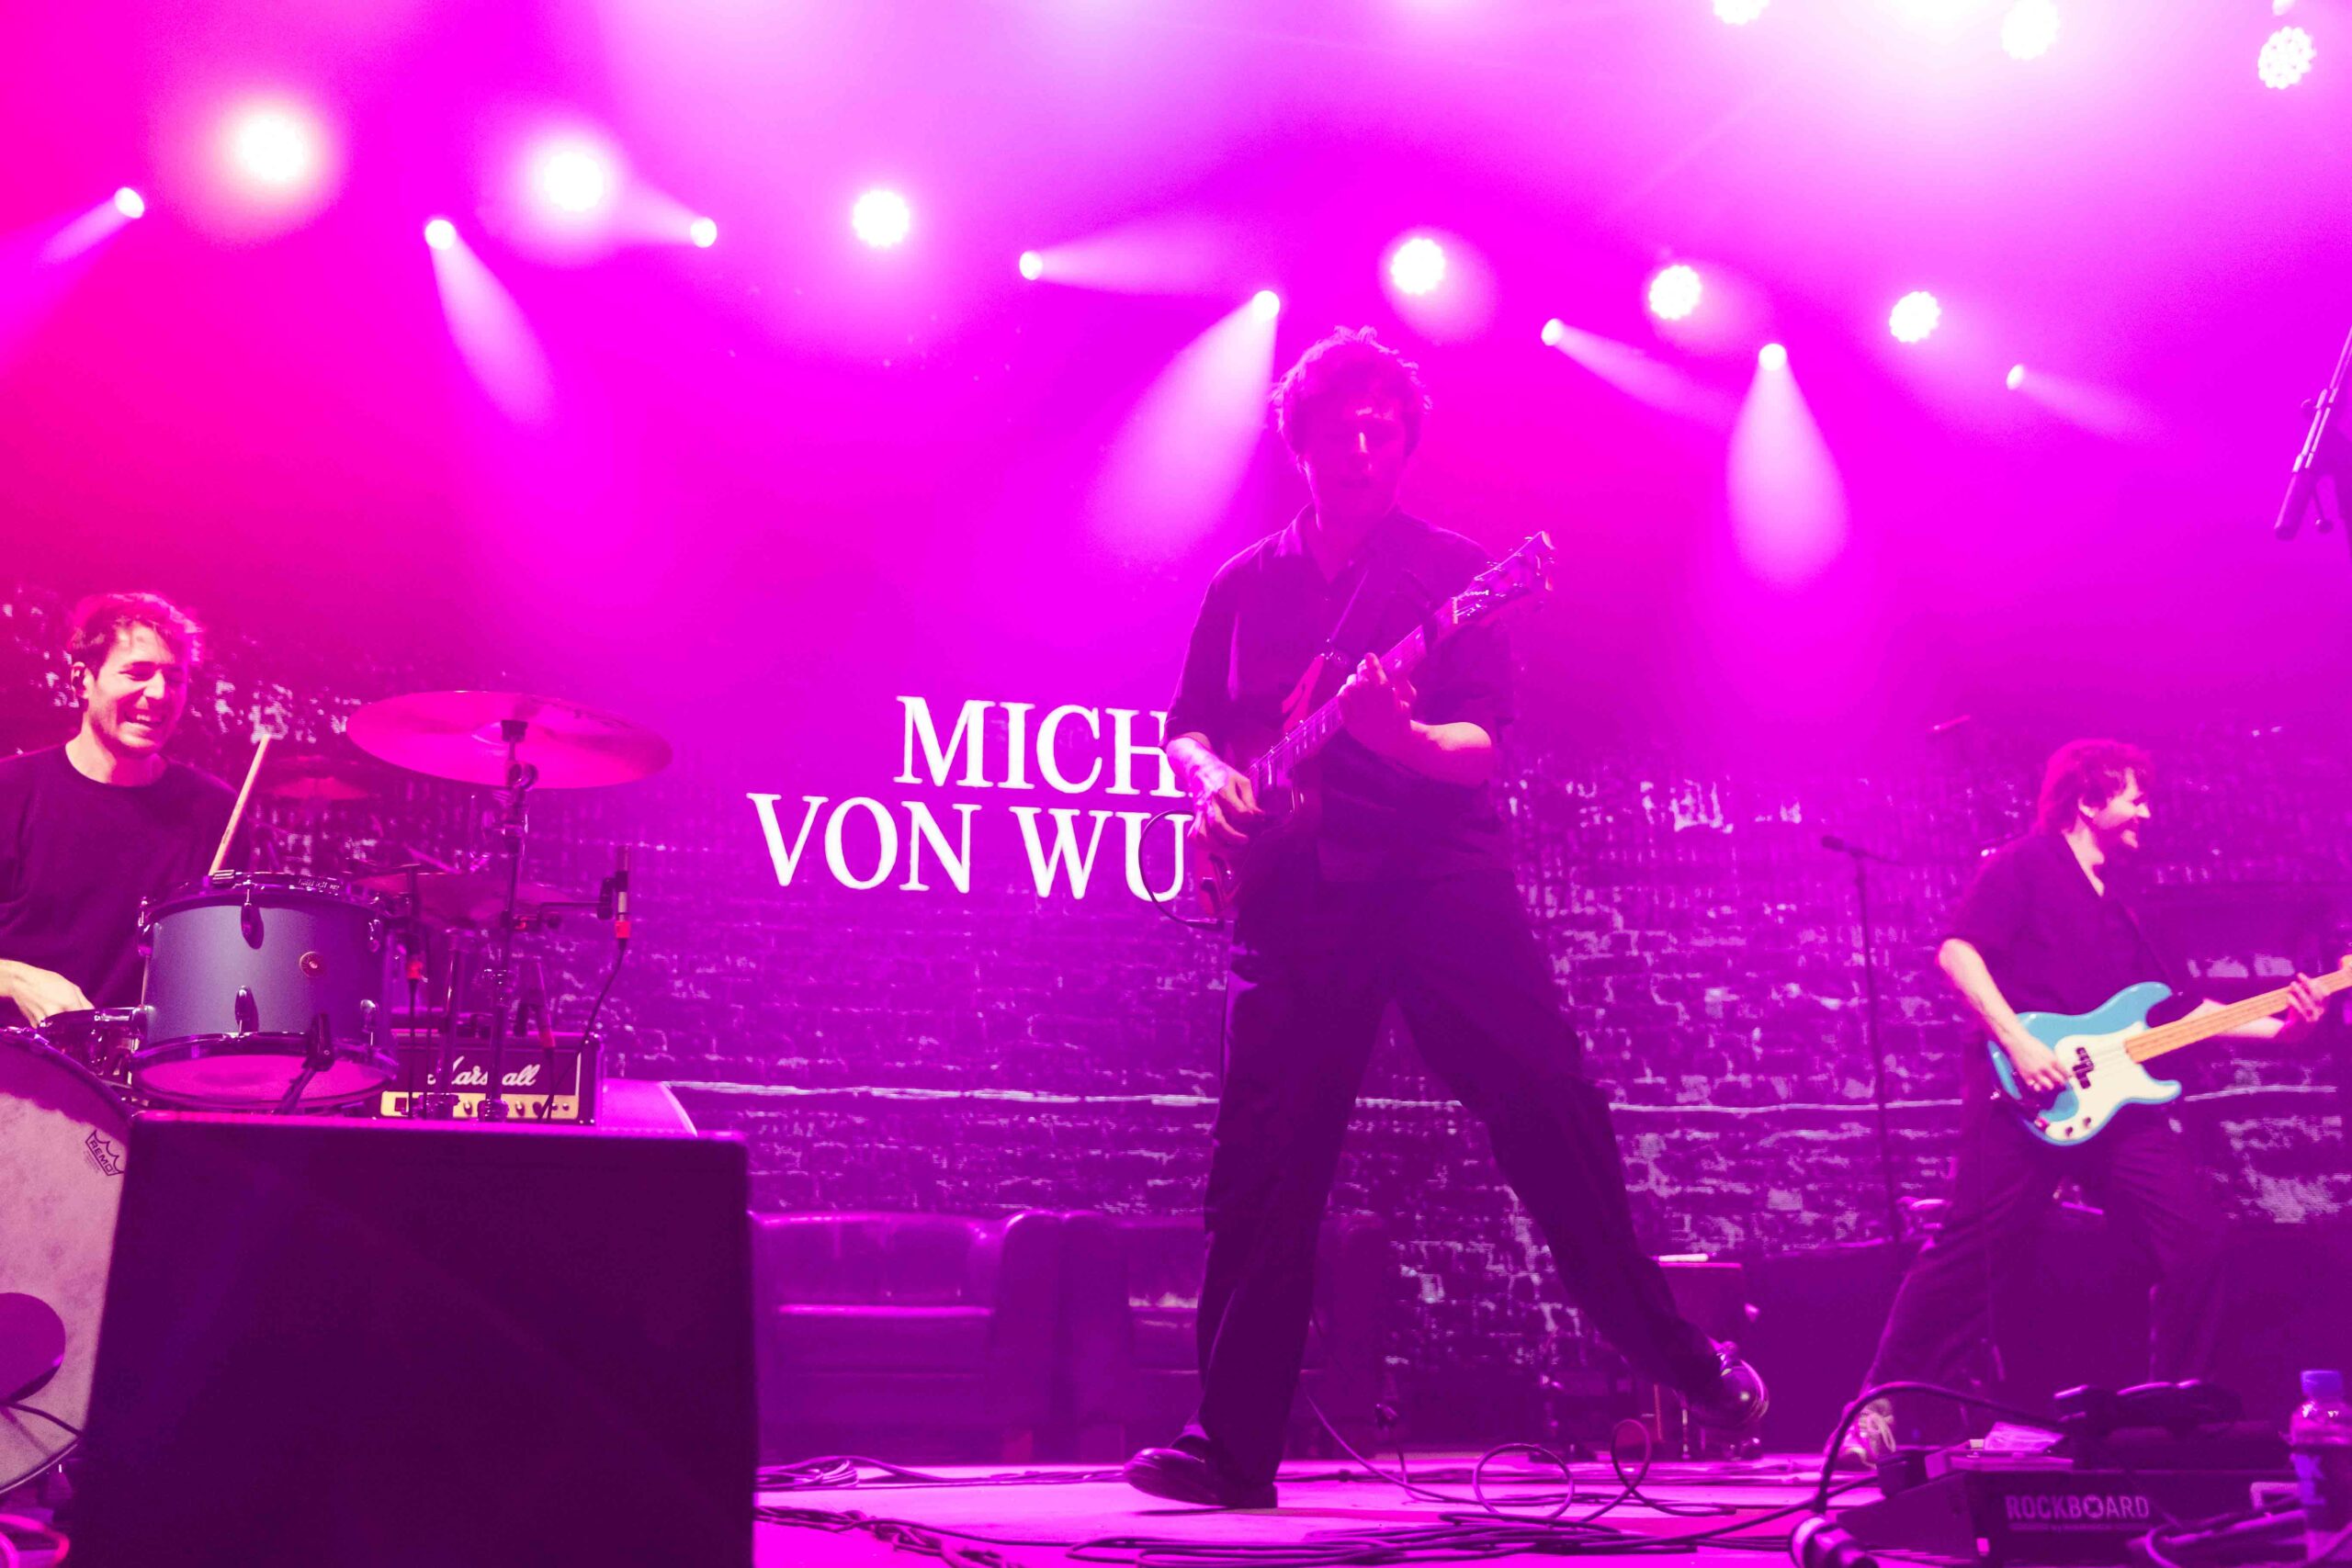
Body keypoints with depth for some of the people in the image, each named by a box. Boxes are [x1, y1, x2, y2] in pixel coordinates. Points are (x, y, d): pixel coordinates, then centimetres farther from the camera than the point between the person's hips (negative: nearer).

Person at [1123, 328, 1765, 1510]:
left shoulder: (1451, 571, 8)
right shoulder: (1244, 586, 17)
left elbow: (1480, 746, -1)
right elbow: (1188, 727, 21)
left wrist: (1400, 738, -23)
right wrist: (1211, 781, -2)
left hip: (1436, 868, -2)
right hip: (1293, 890, 2)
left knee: (1545, 1102, -9)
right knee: (1262, 1162, -3)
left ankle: (1677, 1357, 8)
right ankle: (1235, 1443, 4)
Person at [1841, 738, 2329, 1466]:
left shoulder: (2115, 908, 26)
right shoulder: (2025, 865, 1)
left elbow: (2176, 1010, 24)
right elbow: (1957, 951, -12)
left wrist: (2276, 1027, 13)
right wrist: (2018, 1042, -21)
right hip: (2027, 1099, -8)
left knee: (2197, 1240, 0)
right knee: (1968, 1256, -11)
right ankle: (1879, 1412, -2)